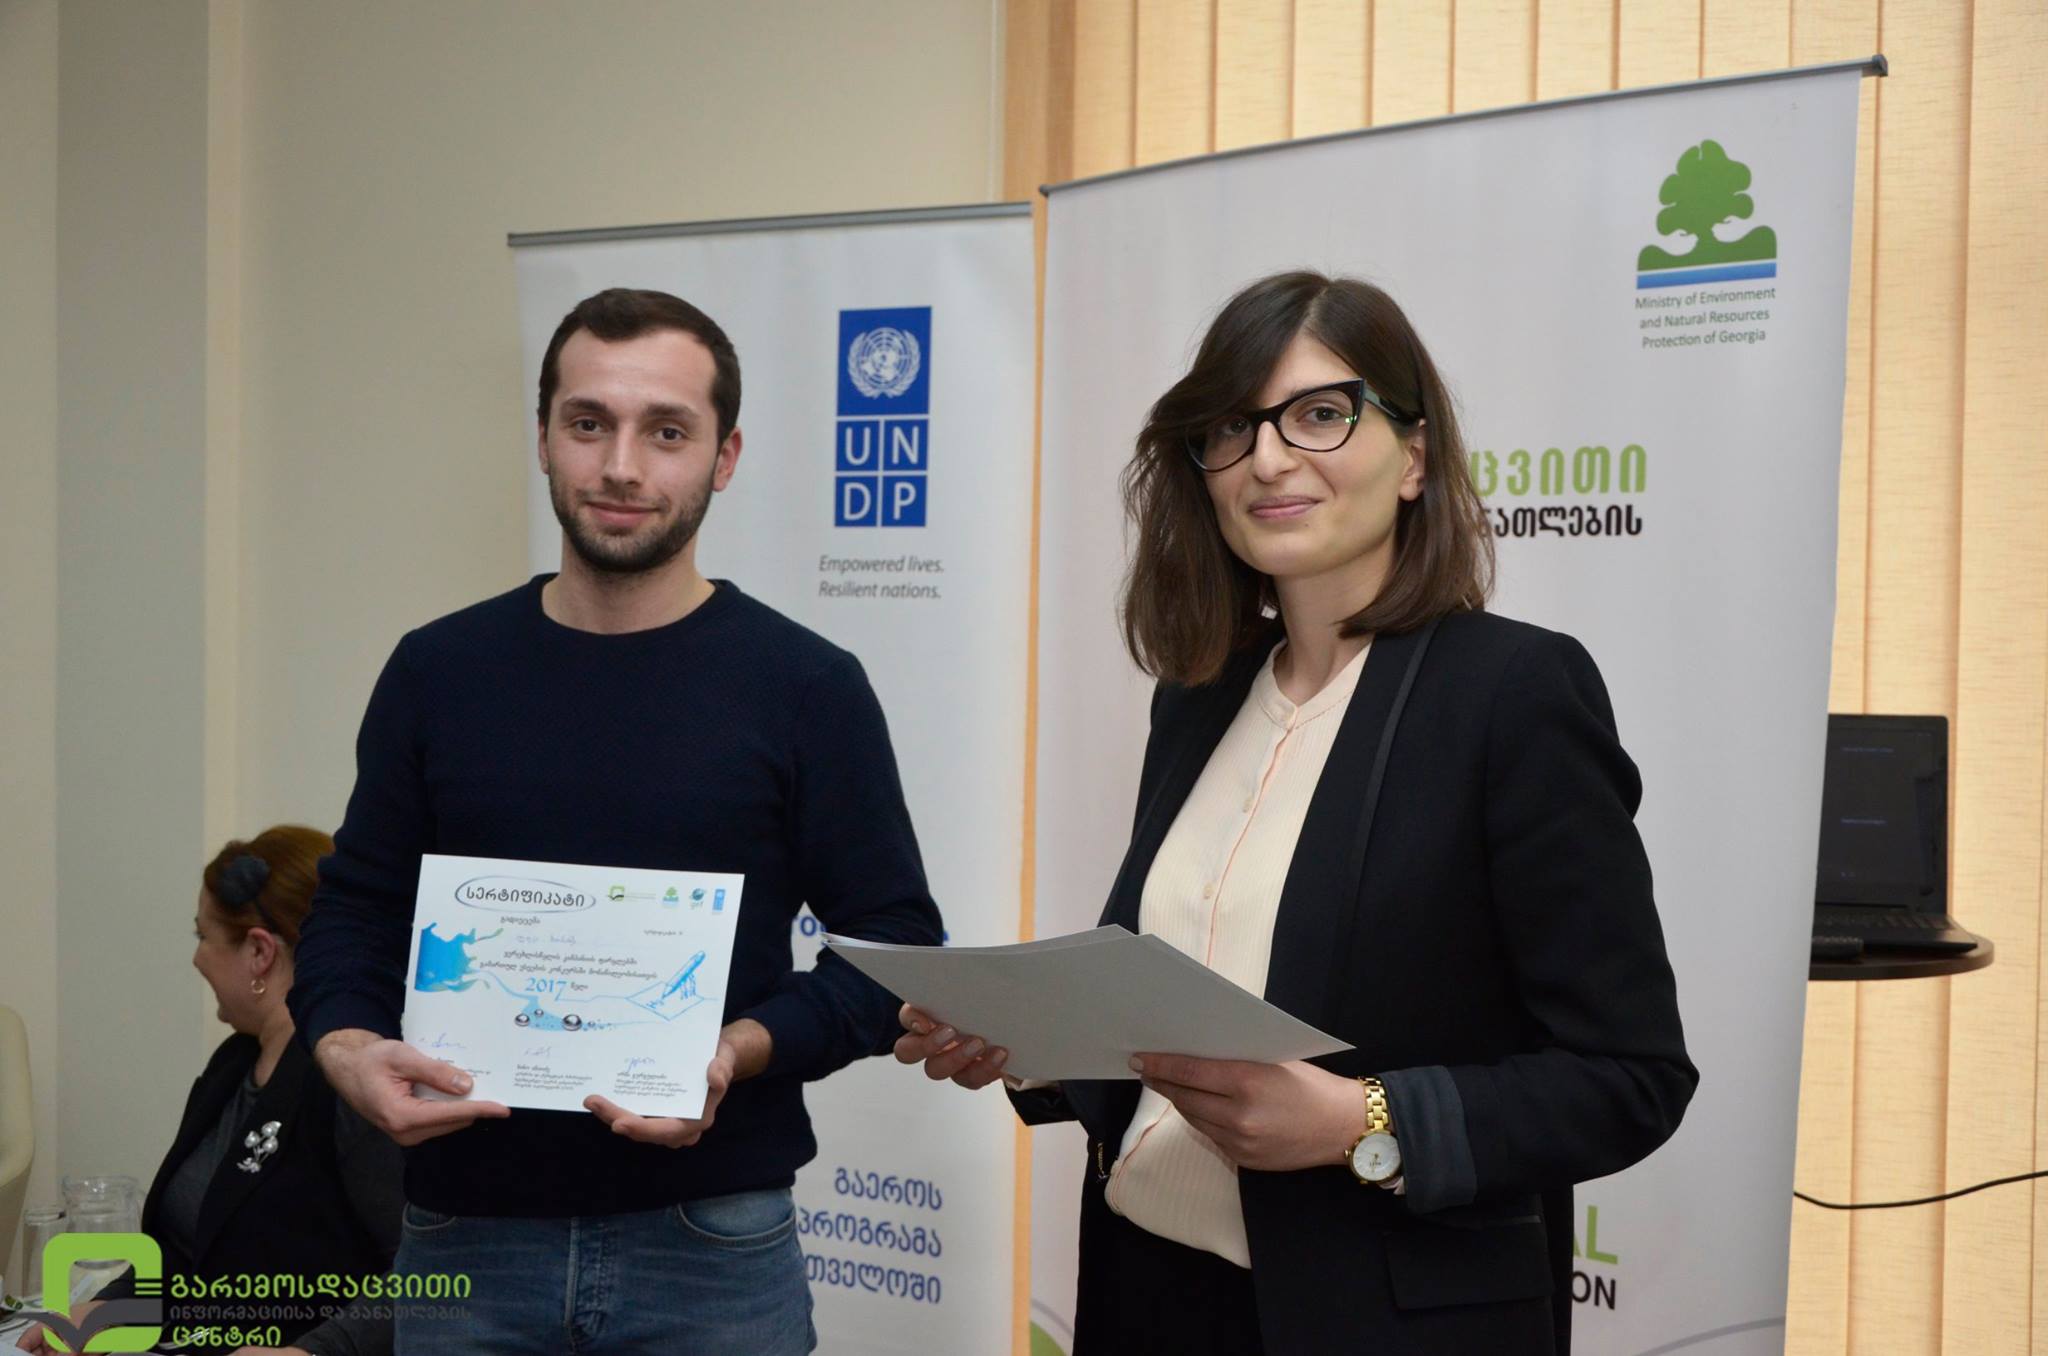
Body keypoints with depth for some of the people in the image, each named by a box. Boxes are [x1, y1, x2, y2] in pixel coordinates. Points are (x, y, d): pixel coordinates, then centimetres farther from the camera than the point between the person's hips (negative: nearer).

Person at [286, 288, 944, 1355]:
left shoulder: (805, 686, -3)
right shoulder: (441, 670, 5)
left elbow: (893, 947, -2)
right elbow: (358, 909, 10)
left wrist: (742, 1051, -18)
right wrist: (347, 1048, -10)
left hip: (711, 1248, -2)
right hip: (463, 1238, 2)